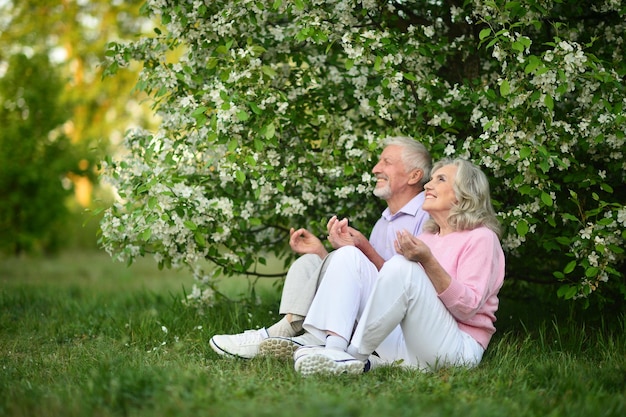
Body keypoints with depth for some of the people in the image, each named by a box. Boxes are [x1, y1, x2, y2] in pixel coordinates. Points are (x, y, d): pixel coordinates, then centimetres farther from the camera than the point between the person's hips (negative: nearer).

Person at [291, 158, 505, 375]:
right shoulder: (427, 236, 24)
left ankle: (355, 356, -24)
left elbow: (468, 308, -11)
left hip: (456, 348, -7)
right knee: (348, 255, -3)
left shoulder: (481, 238, 2)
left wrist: (427, 262, -21)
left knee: (401, 266, -31)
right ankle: (335, 348, -26)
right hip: (405, 345, 7)